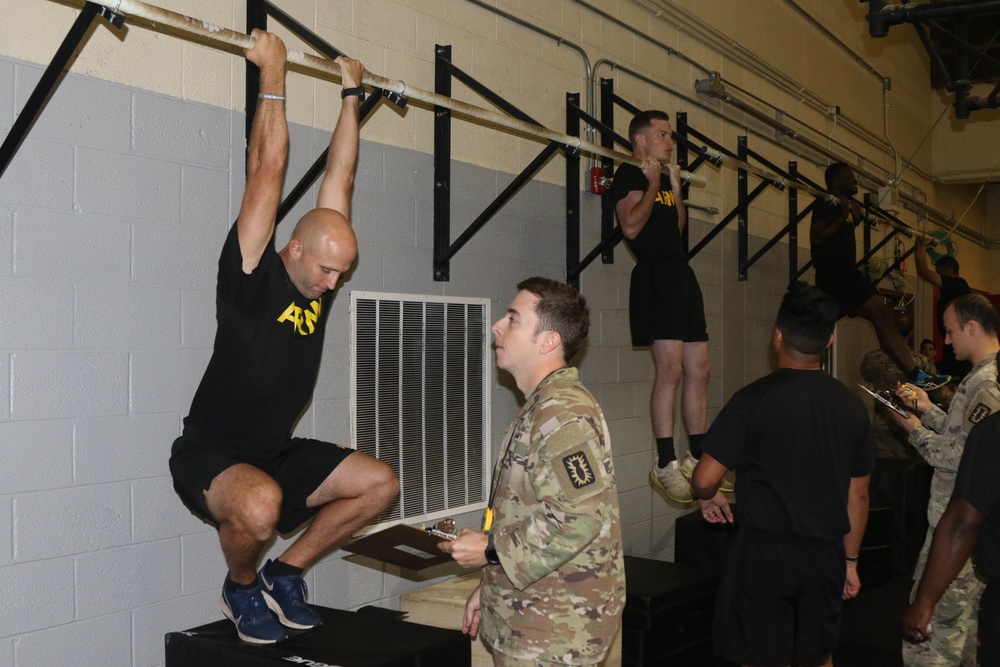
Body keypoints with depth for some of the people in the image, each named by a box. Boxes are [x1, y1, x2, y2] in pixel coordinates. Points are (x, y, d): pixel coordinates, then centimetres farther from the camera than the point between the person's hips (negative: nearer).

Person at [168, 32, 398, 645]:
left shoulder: (325, 275, -1)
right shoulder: (252, 275, -19)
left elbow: (340, 178, 3)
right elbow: (268, 169, -23)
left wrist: (352, 95, 7)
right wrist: (273, 73, -19)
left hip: (278, 453, 7)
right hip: (211, 454, -7)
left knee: (379, 483, -1)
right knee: (261, 504, -38)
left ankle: (286, 572, 15)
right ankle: (242, 588, -2)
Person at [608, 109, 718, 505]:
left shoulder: (663, 178, 23)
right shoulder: (629, 175, -3)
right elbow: (631, 226, -17)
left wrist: (676, 187, 17)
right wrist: (653, 184, -9)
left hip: (681, 274, 9)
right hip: (655, 275, -9)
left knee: (699, 370, 8)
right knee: (670, 369, -16)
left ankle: (698, 459, 16)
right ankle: (665, 465, -11)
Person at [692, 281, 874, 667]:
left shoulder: (754, 400, -13)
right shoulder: (851, 406, 2)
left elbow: (705, 478, -14)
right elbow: (858, 496, 8)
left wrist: (708, 497, 9)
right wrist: (850, 561, 19)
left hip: (764, 552, -5)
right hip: (825, 556, 5)